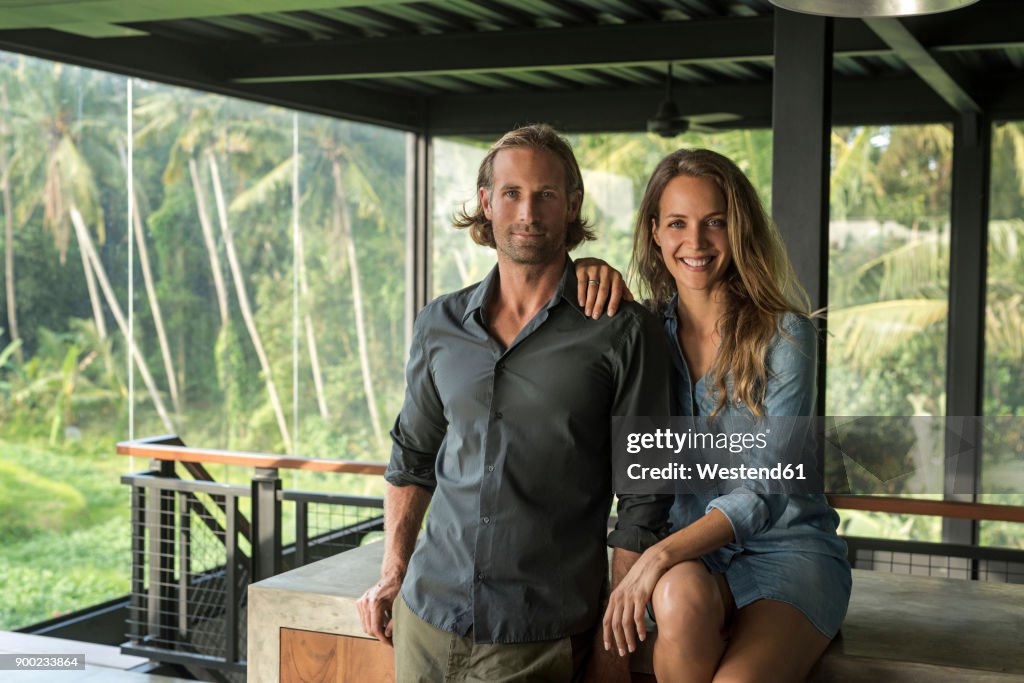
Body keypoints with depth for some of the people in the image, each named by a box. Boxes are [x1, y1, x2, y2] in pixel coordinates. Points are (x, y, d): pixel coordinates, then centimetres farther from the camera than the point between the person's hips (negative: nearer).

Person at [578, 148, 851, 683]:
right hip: (692, 554, 3)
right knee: (681, 593, -34)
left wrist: (660, 556, -28)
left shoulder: (784, 334, -9)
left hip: (785, 546, -3)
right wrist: (587, 271, -9)